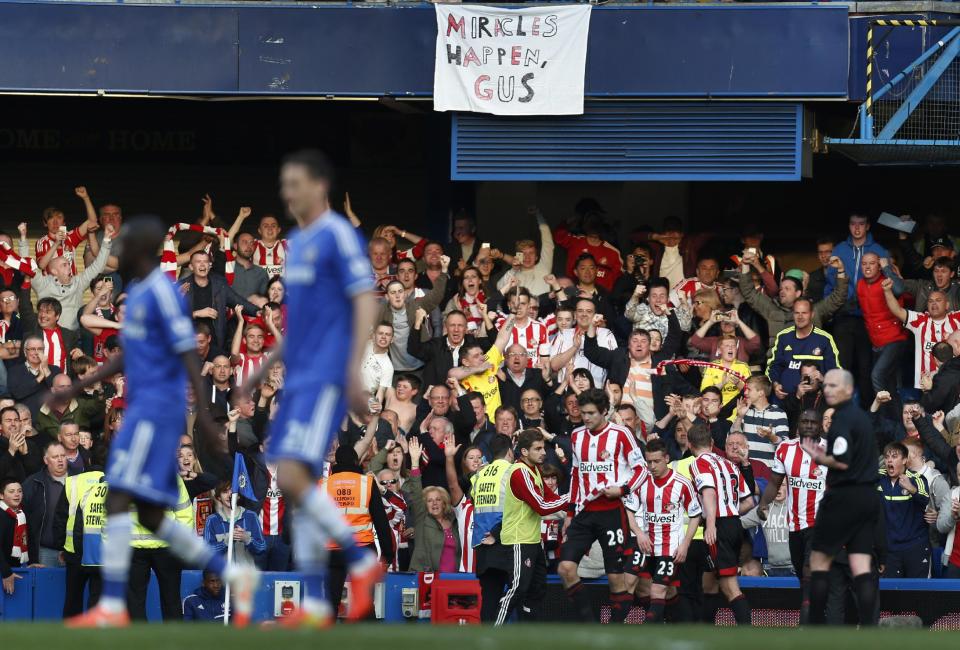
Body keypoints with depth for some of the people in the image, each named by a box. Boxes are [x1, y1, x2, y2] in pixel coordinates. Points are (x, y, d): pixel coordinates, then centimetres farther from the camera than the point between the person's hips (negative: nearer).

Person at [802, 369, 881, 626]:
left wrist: (818, 457, -5)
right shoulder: (862, 417, 15)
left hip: (844, 498, -8)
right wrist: (825, 455, 15)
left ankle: (816, 626, 8)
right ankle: (867, 628, -9)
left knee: (819, 560, 6)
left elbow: (842, 462, -22)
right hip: (869, 496, 8)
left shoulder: (843, 419, -12)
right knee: (862, 568, 0)